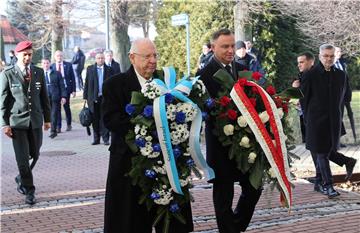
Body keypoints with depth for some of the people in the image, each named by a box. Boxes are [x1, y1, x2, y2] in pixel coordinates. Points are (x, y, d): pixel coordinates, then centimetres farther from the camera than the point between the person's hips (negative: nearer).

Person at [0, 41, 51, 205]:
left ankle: (21, 179, 37)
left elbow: (44, 97, 12)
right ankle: (29, 191, 6)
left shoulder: (39, 73, 6)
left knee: (34, 155, 12)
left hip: (35, 121, 4)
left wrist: (47, 118, 10)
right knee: (22, 158, -4)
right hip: (17, 122, -4)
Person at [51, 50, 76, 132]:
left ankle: (69, 125, 24)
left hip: (66, 89, 0)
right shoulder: (52, 66, 2)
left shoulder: (68, 65, 2)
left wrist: (74, 90, -2)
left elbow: (72, 78, 3)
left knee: (67, 107, 8)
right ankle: (58, 127, 4)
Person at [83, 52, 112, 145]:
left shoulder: (109, 69, 5)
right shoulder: (90, 69, 7)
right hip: (93, 98, 1)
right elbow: (87, 83, 6)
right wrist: (85, 97, 1)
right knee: (95, 119, 6)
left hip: (105, 98, -1)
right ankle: (96, 139, 14)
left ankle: (105, 139, 2)